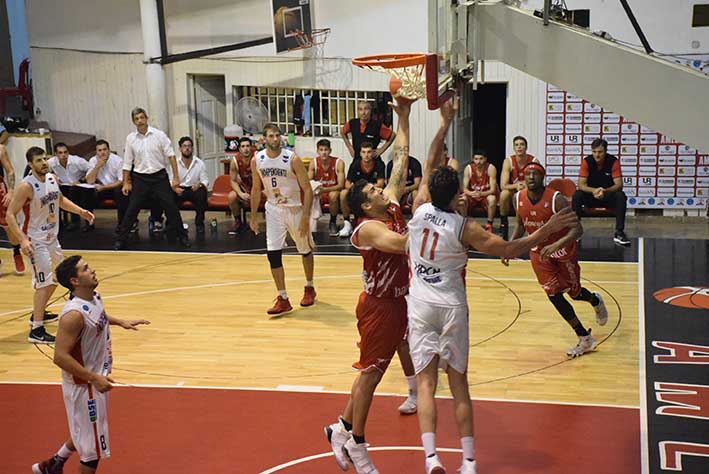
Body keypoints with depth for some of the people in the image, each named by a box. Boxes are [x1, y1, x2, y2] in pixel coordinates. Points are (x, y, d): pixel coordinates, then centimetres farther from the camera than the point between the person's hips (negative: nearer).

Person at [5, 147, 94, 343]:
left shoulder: (52, 178, 1)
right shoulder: (26, 186, -21)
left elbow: (60, 200, 21)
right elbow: (10, 215, -21)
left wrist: (81, 211, 10)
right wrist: (22, 239, -31)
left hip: (52, 237, 9)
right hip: (36, 241, -9)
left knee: (56, 277, 21)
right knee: (44, 283, -12)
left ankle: (38, 313, 40)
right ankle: (36, 330, -7)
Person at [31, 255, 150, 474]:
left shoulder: (95, 297, -2)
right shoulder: (74, 314, -29)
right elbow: (60, 357, -31)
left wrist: (120, 322, 15)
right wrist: (94, 378, -30)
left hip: (96, 380, 9)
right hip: (84, 386, -9)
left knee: (85, 433, 28)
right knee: (93, 446, 6)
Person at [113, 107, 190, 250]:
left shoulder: (159, 135, -5)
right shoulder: (130, 138, 0)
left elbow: (170, 155, -4)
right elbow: (127, 163, 7)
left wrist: (176, 177, -9)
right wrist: (126, 182, 7)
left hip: (159, 177, -1)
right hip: (140, 178, 1)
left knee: (171, 207, 0)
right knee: (131, 210, 1)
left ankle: (179, 236, 14)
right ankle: (120, 239, 9)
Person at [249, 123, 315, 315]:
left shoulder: (292, 159, -18)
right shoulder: (257, 160, -6)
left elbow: (307, 189, -16)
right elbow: (256, 189, 8)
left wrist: (305, 217, -22)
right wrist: (254, 216, 8)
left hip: (296, 208, -2)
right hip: (274, 209, 3)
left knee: (305, 250, 13)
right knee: (273, 254, -8)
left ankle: (309, 288, 36)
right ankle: (283, 299, -1)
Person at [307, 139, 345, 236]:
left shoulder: (338, 163, -17)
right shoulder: (314, 162, -9)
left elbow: (341, 185, -21)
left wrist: (325, 189, -37)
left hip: (333, 191, -2)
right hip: (319, 192, 2)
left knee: (333, 195, -37)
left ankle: (333, 223, -13)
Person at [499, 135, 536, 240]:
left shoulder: (534, 161, -12)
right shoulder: (508, 161, -13)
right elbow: (503, 185, -19)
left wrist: (524, 185, -33)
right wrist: (516, 185, -38)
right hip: (513, 193, 0)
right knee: (504, 193, -33)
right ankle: (503, 223, -15)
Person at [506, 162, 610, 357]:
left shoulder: (556, 199, -28)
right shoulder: (519, 199, -12)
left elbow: (577, 229, -32)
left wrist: (556, 245, -47)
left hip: (563, 249, -4)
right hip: (539, 251, 4)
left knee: (574, 292, 10)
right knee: (554, 295, -2)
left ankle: (595, 300, 50)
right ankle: (585, 339, 12)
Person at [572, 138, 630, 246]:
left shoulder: (613, 161, -11)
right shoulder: (587, 161, -9)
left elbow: (619, 185, -17)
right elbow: (581, 184, -15)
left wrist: (605, 191, -38)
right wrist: (593, 190, -37)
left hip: (608, 195, 0)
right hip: (590, 195, 0)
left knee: (621, 197, -31)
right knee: (576, 195, -29)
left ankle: (619, 232, -24)